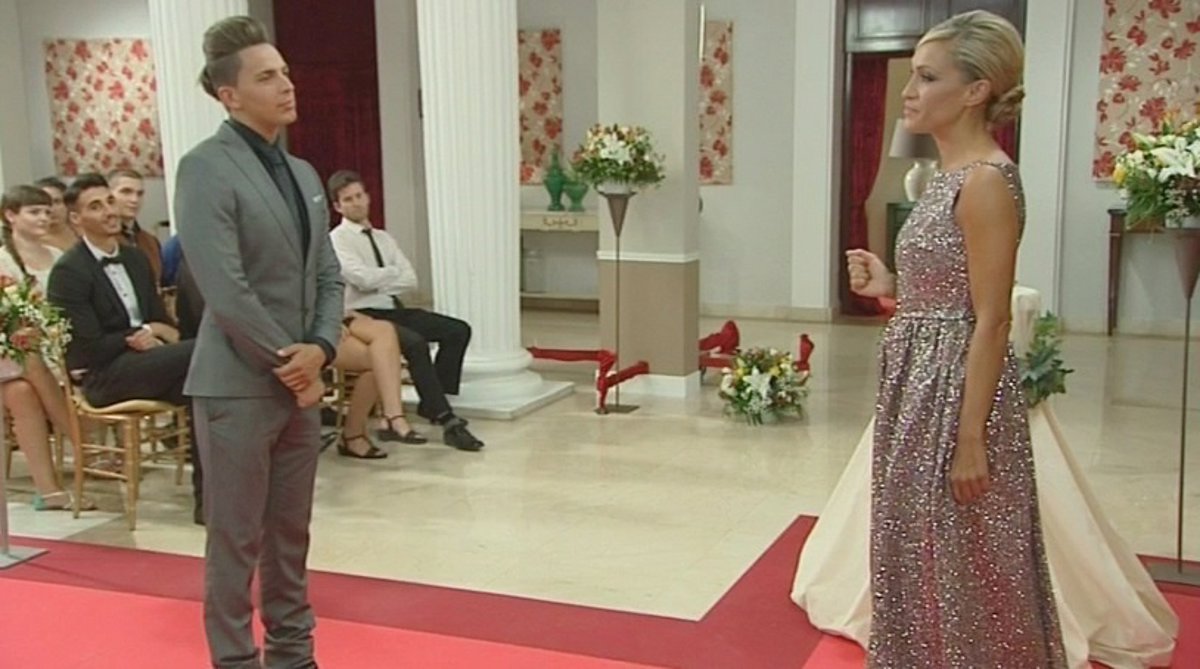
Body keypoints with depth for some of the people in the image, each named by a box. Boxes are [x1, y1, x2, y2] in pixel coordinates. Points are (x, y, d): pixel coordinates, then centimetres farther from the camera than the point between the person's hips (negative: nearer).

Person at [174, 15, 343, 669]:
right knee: (236, 537, 4)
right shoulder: (206, 167, -12)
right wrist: (287, 363, -13)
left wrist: (320, 349, -6)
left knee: (290, 530, 16)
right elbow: (225, 290, -19)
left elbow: (328, 275, 11)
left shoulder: (303, 172, 13)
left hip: (300, 380, 7)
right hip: (239, 384, -7)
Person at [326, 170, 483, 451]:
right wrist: (394, 272, -1)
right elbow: (363, 278, -18)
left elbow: (411, 280, 7)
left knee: (458, 331, -10)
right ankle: (447, 420, -31)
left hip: (395, 310, 7)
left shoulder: (383, 238, 19)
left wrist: (379, 280, -10)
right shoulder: (337, 240, -1)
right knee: (415, 343, -34)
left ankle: (432, 403, -5)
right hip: (365, 316, -7)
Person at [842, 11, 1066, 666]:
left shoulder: (986, 179, -16)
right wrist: (888, 288, 5)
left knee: (960, 565, 3)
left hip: (957, 389, -9)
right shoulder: (951, 175, 12)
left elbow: (990, 322, -19)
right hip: (922, 385, 10)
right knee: (925, 557, 17)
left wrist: (971, 440, -20)